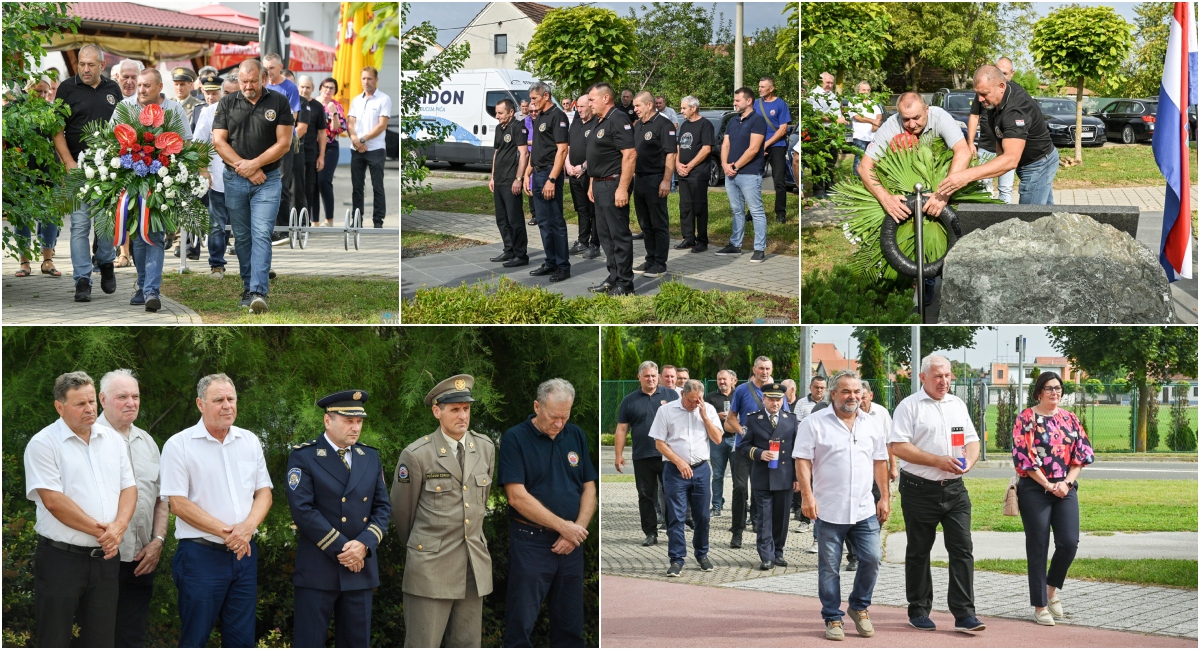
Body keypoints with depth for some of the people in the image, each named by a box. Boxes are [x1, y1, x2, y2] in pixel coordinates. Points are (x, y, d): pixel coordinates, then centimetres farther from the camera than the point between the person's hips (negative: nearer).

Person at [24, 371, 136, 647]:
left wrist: (118, 527, -10)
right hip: (61, 559, -5)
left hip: (106, 557, 5)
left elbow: (129, 487, 9)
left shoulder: (112, 439, 11)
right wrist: (99, 530, -14)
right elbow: (53, 501, -16)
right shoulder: (43, 444, -8)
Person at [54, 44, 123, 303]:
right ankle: (82, 280, -5)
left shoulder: (112, 89, 9)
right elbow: (57, 130, -5)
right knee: (80, 224, -6)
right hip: (79, 165, -3)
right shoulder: (67, 88, -2)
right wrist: (69, 163, -15)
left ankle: (106, 264, 28)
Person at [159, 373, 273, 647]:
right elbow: (179, 504, -9)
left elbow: (264, 492, 10)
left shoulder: (250, 442, 10)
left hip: (244, 553, 4)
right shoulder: (179, 445, -5)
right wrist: (225, 531, -16)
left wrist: (247, 527, -10)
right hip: (201, 553, -4)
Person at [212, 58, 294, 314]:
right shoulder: (227, 103, 5)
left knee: (261, 235, -13)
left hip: (268, 180, -2)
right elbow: (219, 141, -1)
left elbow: (284, 142, -5)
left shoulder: (279, 102, 0)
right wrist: (243, 167, -11)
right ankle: (248, 287, 18)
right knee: (242, 236, 8)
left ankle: (259, 292, -20)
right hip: (235, 181, 3)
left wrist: (254, 164, -12)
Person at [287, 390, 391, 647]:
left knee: (356, 645, 9)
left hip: (360, 568, 5)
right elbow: (302, 509, -13)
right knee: (309, 645, -2)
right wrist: (341, 548, -15)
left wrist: (364, 545, -10)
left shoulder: (371, 457, 12)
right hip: (317, 569, -5)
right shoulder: (303, 457, -4)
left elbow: (383, 508, 8)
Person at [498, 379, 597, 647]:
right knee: (521, 623, -2)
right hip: (529, 542, -5)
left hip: (570, 545, 5)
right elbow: (517, 496, -14)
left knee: (570, 624, 10)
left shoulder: (576, 436, 8)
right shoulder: (515, 439, -7)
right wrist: (563, 526, -14)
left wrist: (576, 530, -7)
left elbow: (589, 488, 9)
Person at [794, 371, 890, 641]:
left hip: (864, 510, 3)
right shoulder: (815, 423, -3)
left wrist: (885, 497, 10)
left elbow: (880, 463, 15)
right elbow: (802, 461, -8)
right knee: (829, 567, 3)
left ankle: (859, 607, 20)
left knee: (873, 558, -2)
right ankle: (832, 618, 15)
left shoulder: (871, 425, 11)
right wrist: (807, 495, -16)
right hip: (829, 511, -3)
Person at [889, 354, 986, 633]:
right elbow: (898, 446, -12)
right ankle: (918, 611, 17)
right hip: (920, 490, -4)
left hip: (954, 489, 4)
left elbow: (972, 440, 17)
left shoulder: (958, 404, 14)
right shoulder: (909, 406, -4)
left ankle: (964, 613, -5)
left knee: (962, 549, -5)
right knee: (918, 552, 6)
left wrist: (968, 461, -6)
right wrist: (938, 461, -17)